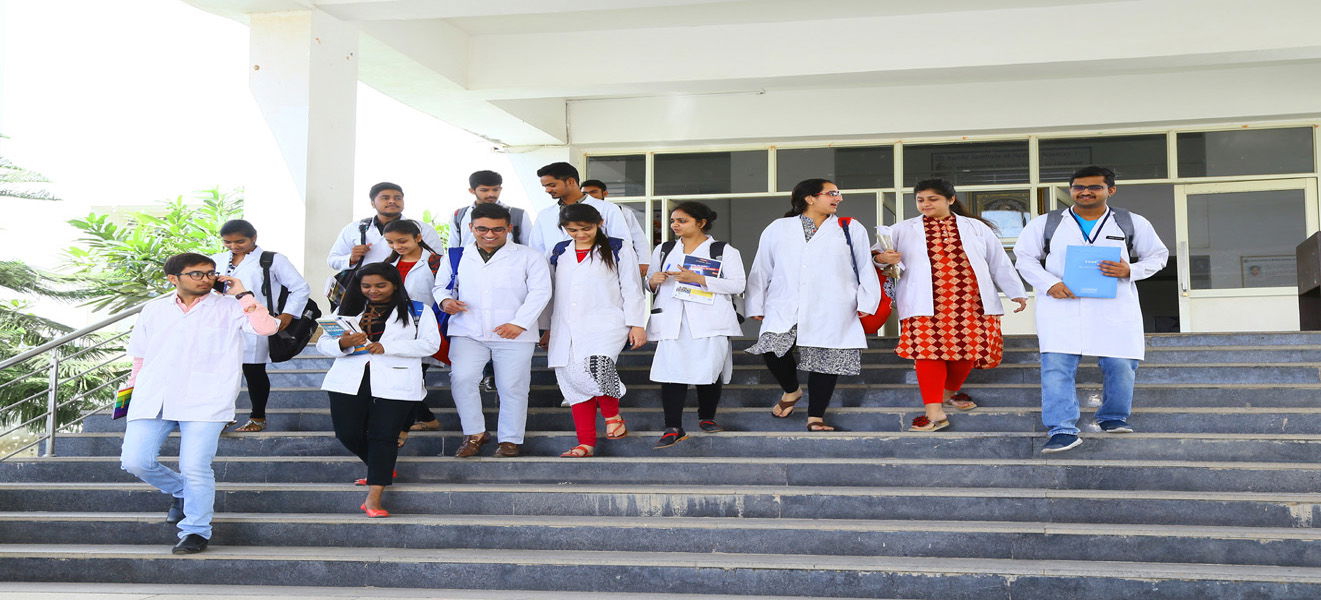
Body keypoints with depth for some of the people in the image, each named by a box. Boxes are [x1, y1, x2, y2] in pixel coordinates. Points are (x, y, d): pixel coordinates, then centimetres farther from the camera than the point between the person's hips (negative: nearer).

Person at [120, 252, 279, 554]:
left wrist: (242, 294, -5)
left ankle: (195, 532, 6)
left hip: (204, 402, -4)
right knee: (135, 461, -5)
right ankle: (182, 493, 22)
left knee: (195, 468, -11)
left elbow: (267, 327, -10)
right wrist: (134, 385, 24)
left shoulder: (229, 308, 6)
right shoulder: (154, 310, 17)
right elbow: (140, 355, 27)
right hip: (153, 401, 4)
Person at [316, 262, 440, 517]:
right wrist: (342, 343, -14)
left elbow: (430, 344, -6)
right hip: (350, 382, 4)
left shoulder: (417, 312, 7)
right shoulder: (349, 310, 16)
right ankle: (382, 470, 28)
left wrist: (387, 347, -15)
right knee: (348, 433, 0)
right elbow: (323, 344, 11)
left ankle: (373, 498, -5)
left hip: (395, 384, -3)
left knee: (384, 436, -8)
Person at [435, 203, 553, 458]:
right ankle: (474, 434, -1)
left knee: (512, 387, -2)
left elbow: (540, 292, -1)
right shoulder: (456, 257, 15)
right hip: (468, 332, 2)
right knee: (461, 378, -16)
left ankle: (510, 440, 13)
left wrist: (519, 323, -14)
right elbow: (441, 285, 23)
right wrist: (445, 300, -2)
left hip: (514, 334, -1)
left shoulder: (529, 257, 6)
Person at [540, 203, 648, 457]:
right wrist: (547, 329, 19)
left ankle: (612, 416, -5)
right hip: (566, 329, 5)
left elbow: (631, 288, 3)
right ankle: (586, 443, 6)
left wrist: (637, 324, -3)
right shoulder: (559, 252, 15)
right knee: (573, 382, -1)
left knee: (594, 365, -29)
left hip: (605, 323, -4)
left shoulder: (618, 249, 5)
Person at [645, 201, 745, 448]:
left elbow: (737, 284, -5)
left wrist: (698, 279, -13)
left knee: (709, 371, -2)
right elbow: (650, 282, 26)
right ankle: (673, 429, -8)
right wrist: (653, 282, -1)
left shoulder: (724, 251, 6)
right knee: (671, 373, -10)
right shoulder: (663, 250, 19)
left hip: (710, 321, -2)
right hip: (673, 322, 2)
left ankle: (707, 418, 21)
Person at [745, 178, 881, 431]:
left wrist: (866, 302, 0)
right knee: (772, 346, -19)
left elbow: (865, 268, 9)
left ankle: (815, 417, 11)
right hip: (785, 309, 0)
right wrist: (756, 306, 11)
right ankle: (791, 390, 9)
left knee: (825, 360, -1)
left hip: (831, 313, 1)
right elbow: (761, 270, 13)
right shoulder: (777, 229, 12)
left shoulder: (851, 229, 11)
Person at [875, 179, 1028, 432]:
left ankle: (950, 393, 29)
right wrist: (882, 257, -21)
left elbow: (999, 262, 17)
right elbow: (877, 251, 3)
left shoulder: (976, 228, 14)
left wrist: (1016, 292, 14)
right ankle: (934, 412, -15)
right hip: (926, 304, -2)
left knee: (968, 350, 1)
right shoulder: (904, 230, 10)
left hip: (971, 302, 2)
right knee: (929, 351, -14)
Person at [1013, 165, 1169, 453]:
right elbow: (1025, 258, 10)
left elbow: (1158, 256, 15)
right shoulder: (1045, 224, 8)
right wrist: (1050, 284, -8)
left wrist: (1130, 271, -7)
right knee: (1056, 365, -12)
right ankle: (1063, 430, -11)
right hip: (1060, 304, -1)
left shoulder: (1133, 223, 10)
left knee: (1120, 364, 0)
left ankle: (1113, 417, 24)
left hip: (1114, 307, 1)